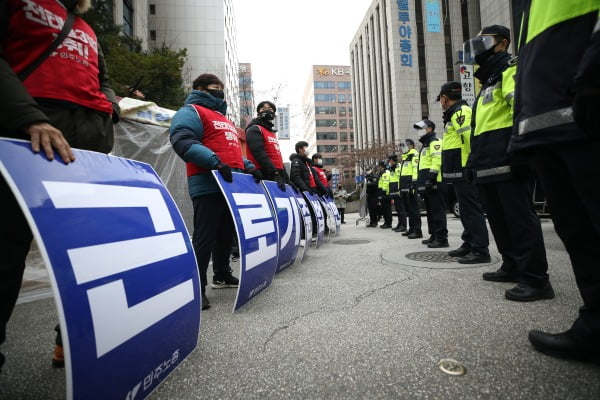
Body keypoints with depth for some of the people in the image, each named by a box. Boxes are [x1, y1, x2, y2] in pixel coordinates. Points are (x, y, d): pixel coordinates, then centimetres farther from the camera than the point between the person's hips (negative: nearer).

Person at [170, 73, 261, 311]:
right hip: (208, 185, -9)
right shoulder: (192, 111, 1)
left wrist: (248, 167, 17)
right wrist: (215, 162, -26)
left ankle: (222, 275, 30)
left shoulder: (224, 119, 30)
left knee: (226, 234, 15)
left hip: (231, 185, 9)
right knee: (205, 236, -9)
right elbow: (182, 141, -16)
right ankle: (196, 287, 0)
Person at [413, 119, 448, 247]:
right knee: (430, 211, 13)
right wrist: (420, 182, 23)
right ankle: (434, 236, 21)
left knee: (437, 211, -10)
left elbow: (437, 160, -18)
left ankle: (442, 238, -8)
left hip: (434, 184, -11)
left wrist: (431, 178, -25)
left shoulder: (435, 142, -5)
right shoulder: (425, 145, 26)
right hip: (427, 184, 11)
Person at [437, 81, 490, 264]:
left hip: (464, 171, -11)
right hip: (461, 171, 11)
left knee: (471, 209, -8)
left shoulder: (460, 112, -10)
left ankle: (480, 250, -2)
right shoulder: (456, 114, 23)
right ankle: (468, 244, 26)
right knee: (466, 209, 15)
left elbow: (472, 138, -21)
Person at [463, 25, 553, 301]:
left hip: (508, 163, -10)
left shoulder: (511, 70, 0)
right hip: (489, 166, 10)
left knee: (520, 218, -9)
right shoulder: (488, 82, 29)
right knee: (499, 219, 13)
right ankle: (513, 266, 24)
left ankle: (535, 279, -3)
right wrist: (474, 160, 25)